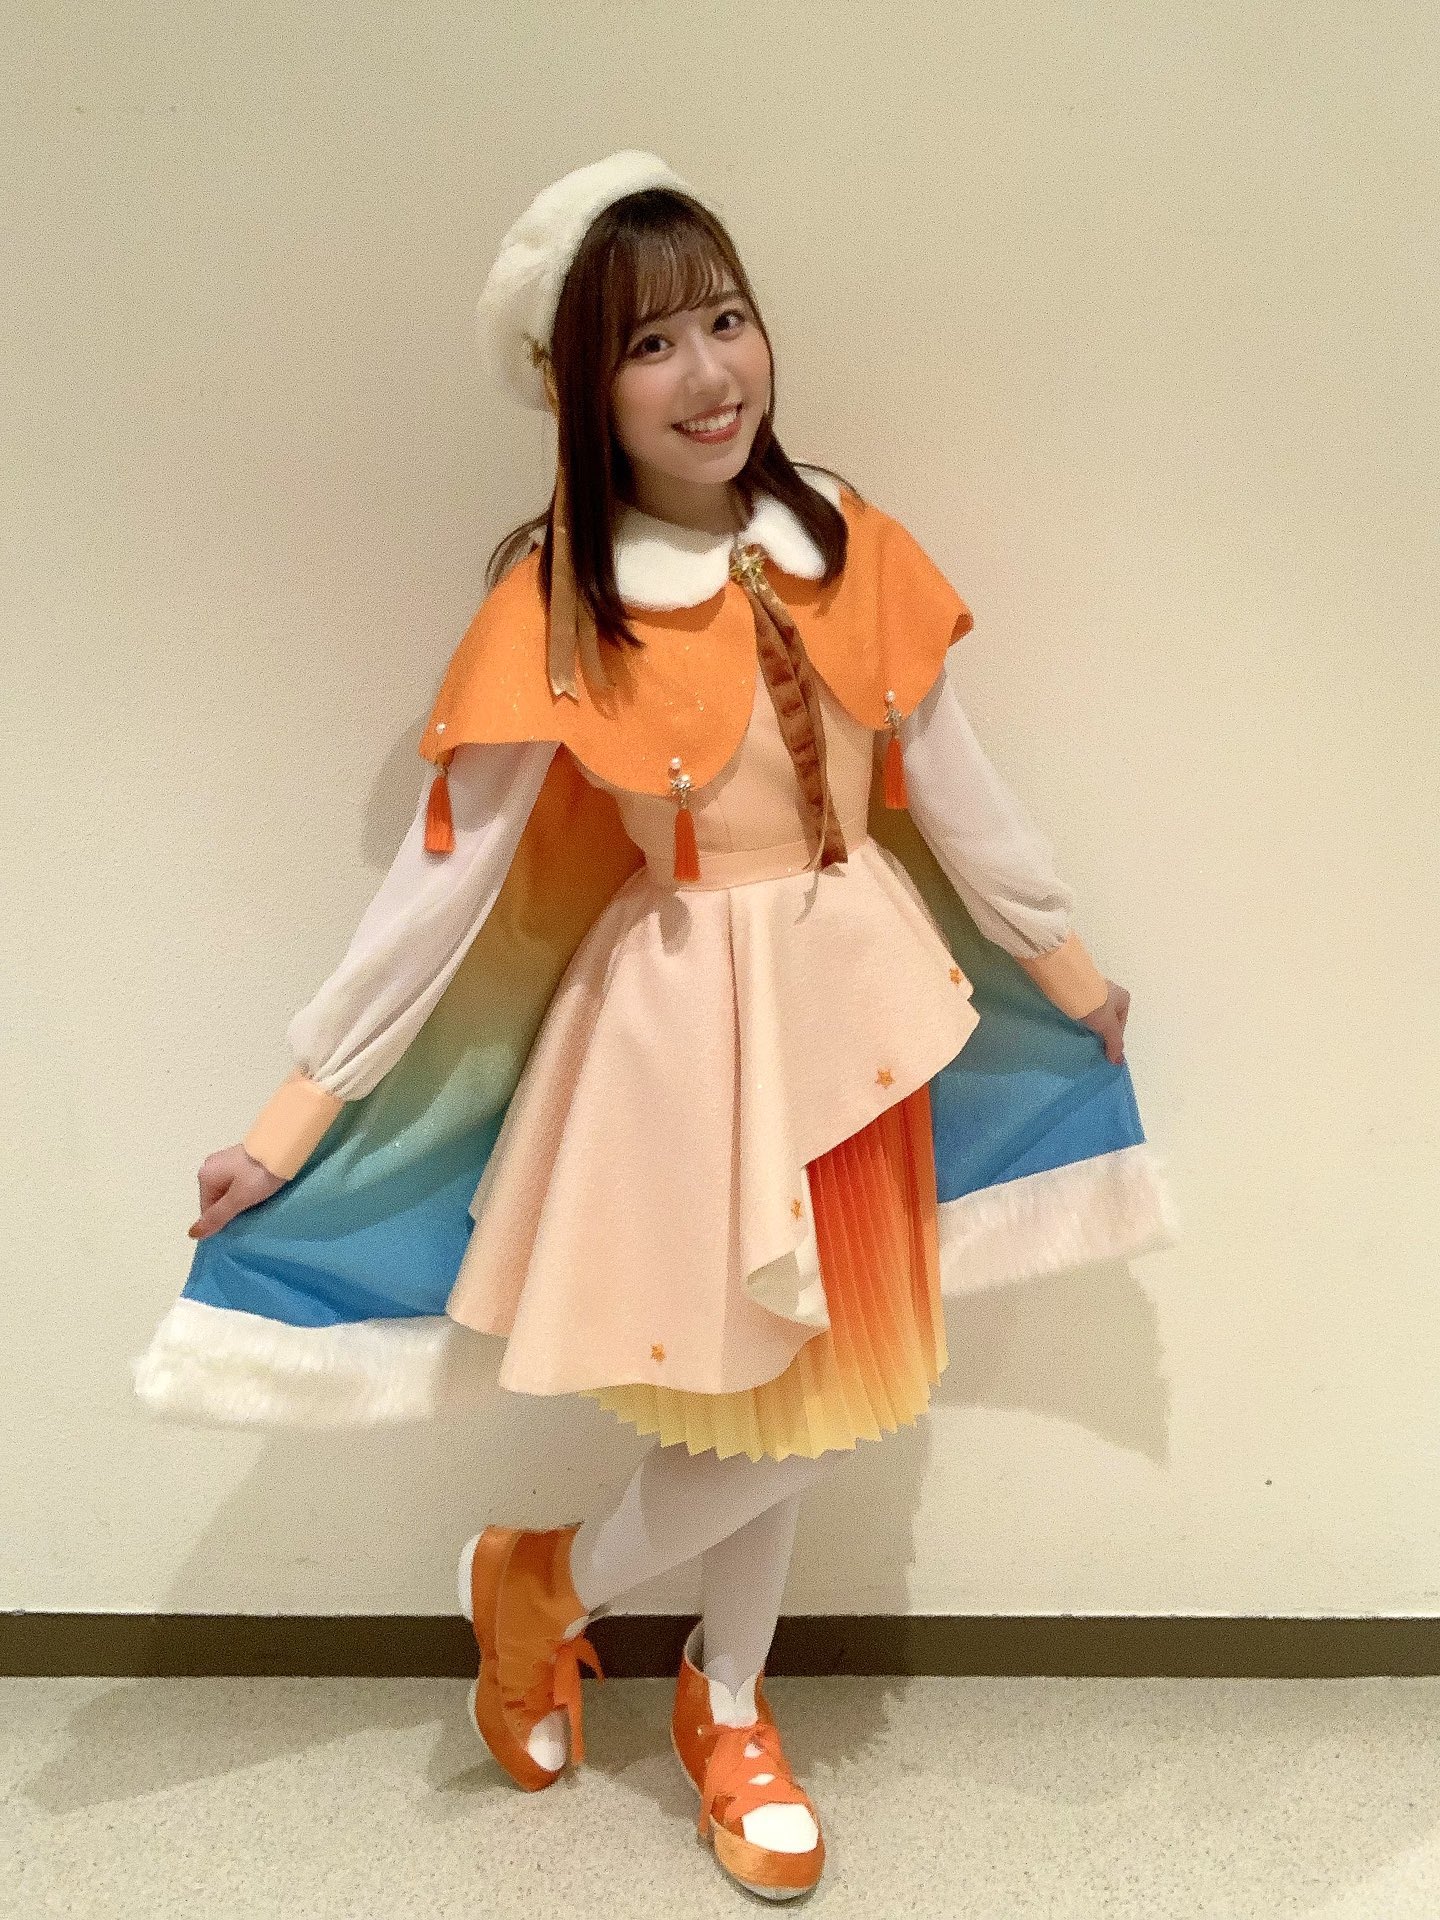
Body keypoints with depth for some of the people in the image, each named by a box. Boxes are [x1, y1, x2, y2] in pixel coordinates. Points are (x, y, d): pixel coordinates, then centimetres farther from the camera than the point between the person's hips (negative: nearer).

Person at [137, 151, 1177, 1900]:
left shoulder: (843, 544, 0)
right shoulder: (553, 608, -11)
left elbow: (949, 777, 9)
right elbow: (446, 870, -10)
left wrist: (1062, 963, 17)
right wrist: (300, 1109, -10)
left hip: (862, 990, 5)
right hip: (689, 1015, -4)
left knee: (807, 1390, 16)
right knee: (772, 1400, 2)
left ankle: (725, 1711, 40)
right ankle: (537, 1579, 33)